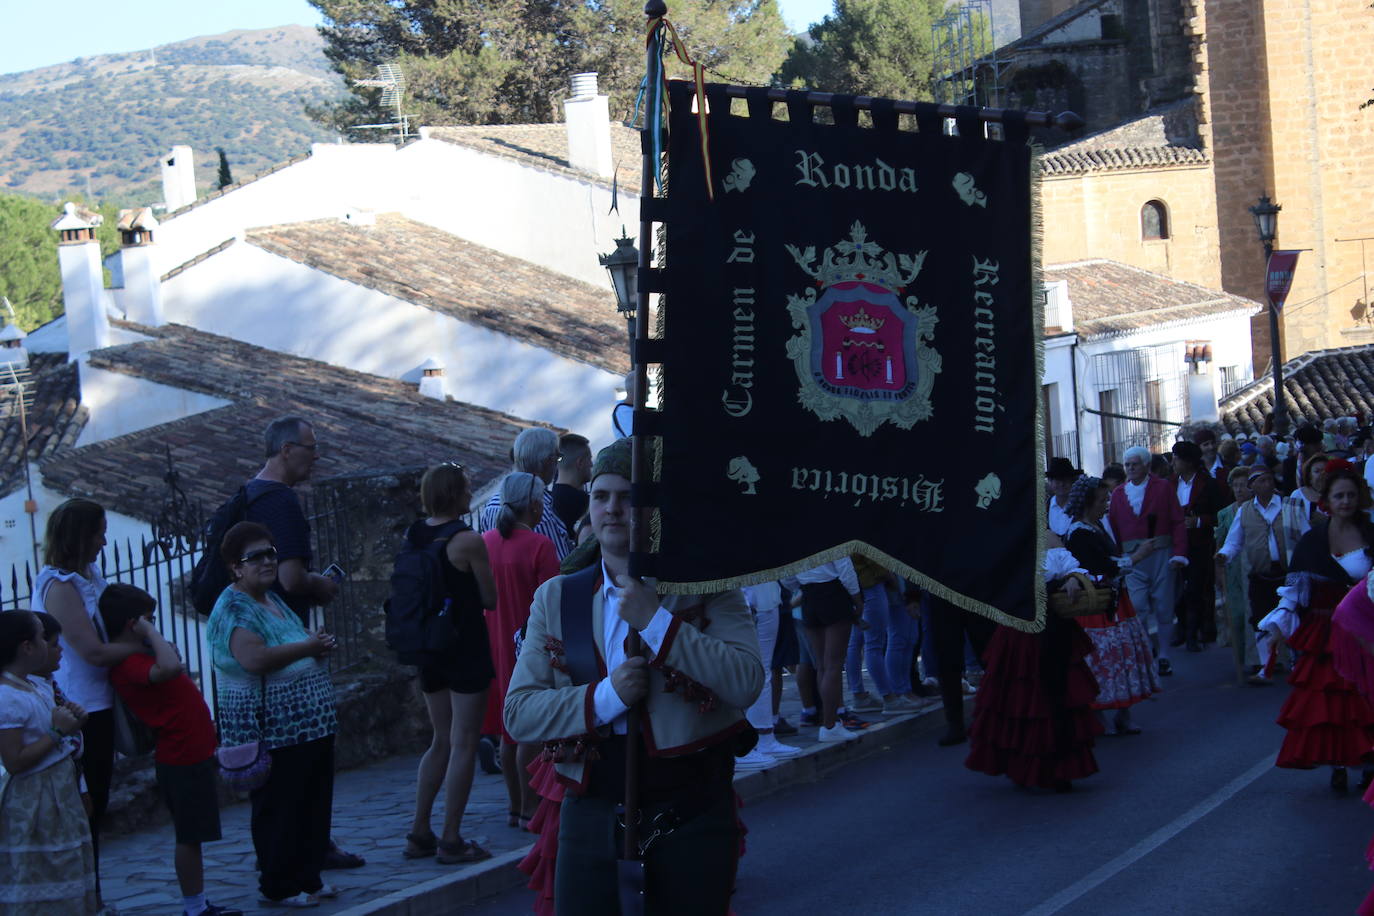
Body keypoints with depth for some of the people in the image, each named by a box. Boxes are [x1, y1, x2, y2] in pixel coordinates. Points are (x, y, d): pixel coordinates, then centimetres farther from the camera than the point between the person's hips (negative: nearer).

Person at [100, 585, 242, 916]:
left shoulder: (138, 656, 11)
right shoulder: (128, 664, -22)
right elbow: (169, 668, -41)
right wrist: (150, 633, -27)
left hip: (194, 753, 10)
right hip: (182, 758, -10)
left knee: (192, 836, 15)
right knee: (189, 837, -2)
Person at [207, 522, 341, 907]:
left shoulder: (274, 600, 16)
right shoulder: (233, 608, -14)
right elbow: (255, 659, -29)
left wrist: (318, 644, 6)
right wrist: (308, 646, -17)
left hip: (309, 726, 9)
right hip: (271, 731, -9)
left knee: (313, 805, 13)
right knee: (279, 810, -1)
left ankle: (308, 878, 23)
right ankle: (278, 887, 9)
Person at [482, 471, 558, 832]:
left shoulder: (484, 543, 4)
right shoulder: (538, 546, -15)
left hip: (497, 646, 7)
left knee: (510, 731, 14)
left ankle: (516, 805, 20)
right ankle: (529, 809, 1)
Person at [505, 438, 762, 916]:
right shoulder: (556, 597, 8)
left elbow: (746, 684, -14)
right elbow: (518, 713, 2)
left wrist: (657, 621, -17)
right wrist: (604, 697, -14)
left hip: (691, 810, -2)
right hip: (592, 812, 2)